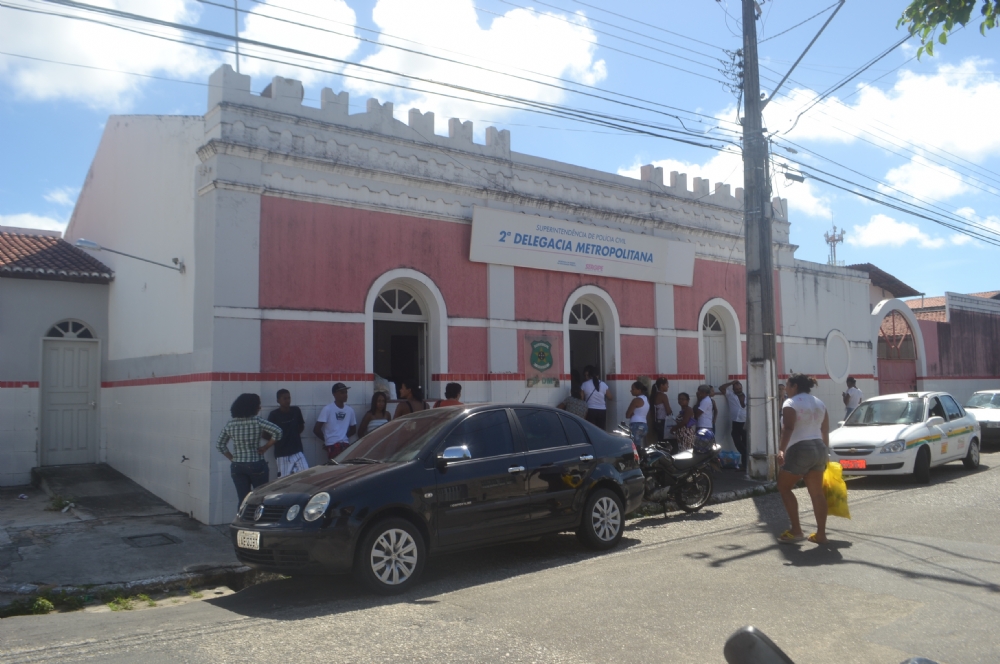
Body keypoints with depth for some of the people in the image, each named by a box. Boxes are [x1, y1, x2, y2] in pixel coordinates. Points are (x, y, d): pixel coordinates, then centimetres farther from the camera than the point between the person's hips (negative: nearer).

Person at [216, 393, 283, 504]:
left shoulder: (230, 424, 2)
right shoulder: (257, 421, -12)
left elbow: (220, 445, 8)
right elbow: (277, 431, -19)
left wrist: (232, 458, 11)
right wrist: (266, 447, -7)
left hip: (237, 467, 4)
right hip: (256, 465, -4)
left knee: (243, 500, 7)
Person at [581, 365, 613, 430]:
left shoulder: (584, 385, -5)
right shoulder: (603, 384, 2)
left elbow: (581, 398, -1)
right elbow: (610, 398, 10)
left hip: (590, 410, -2)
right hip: (602, 411, 2)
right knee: (601, 431, 7)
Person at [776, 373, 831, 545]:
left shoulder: (791, 403, -7)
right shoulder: (819, 403, 17)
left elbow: (788, 428, -22)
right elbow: (825, 431, 19)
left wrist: (782, 449, -30)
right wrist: (825, 452, 27)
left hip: (800, 450, -8)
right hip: (819, 449, 8)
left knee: (784, 487, 5)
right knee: (817, 493, 10)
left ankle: (796, 530, 1)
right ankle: (821, 533, 11)